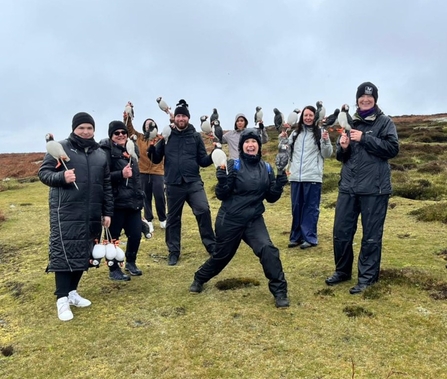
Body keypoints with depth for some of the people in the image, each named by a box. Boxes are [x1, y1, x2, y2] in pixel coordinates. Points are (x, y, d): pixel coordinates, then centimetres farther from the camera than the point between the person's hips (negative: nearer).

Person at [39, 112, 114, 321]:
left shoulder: (100, 154, 14)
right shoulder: (61, 148, -1)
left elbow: (106, 186, 16)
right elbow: (43, 172, -1)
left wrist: (107, 212, 13)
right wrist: (61, 177, -21)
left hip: (91, 214, 5)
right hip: (66, 212, -5)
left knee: (83, 253, 11)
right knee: (64, 252, -4)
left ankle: (72, 291, 26)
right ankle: (62, 298, 6)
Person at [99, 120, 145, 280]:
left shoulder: (128, 151, 17)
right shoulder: (106, 151, -7)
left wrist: (139, 197, 23)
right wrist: (121, 174, -27)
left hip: (133, 201, 7)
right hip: (116, 202, -7)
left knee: (136, 234, 8)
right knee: (113, 237, 3)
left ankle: (131, 262, 30)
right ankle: (113, 269, 19)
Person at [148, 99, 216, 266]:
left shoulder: (196, 136, 4)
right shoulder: (166, 136, 4)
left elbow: (203, 161, 5)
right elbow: (156, 159, 8)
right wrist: (152, 148, -11)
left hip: (193, 182, -1)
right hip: (173, 184, 1)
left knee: (203, 210, -15)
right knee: (173, 218, 10)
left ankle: (212, 246, 3)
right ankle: (173, 252, 24)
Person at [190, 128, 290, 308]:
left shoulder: (266, 168, 1)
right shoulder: (233, 165, -11)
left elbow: (271, 197, 4)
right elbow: (222, 195, -13)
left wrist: (280, 183, -14)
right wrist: (222, 179, -31)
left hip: (254, 220, 3)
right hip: (230, 220, -2)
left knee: (268, 250, -18)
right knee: (222, 255, 14)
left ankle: (279, 291, -1)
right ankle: (199, 279, 43)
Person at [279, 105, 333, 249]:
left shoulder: (320, 133, -1)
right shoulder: (295, 133, 12)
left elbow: (327, 154, -2)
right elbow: (288, 151, 18)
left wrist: (326, 141, -18)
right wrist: (283, 140, 4)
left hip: (312, 177, -5)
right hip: (295, 177, 5)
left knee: (311, 208, 2)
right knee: (296, 207, 11)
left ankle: (310, 238, 10)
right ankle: (296, 236, 22)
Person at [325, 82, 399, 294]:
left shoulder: (385, 122, 1)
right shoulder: (350, 123, 13)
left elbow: (393, 149, -12)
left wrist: (365, 139, -16)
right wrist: (343, 148, -7)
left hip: (374, 188, -4)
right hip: (348, 187, 5)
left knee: (371, 235, 3)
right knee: (341, 231, 9)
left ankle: (367, 277, 16)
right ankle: (342, 271, 26)